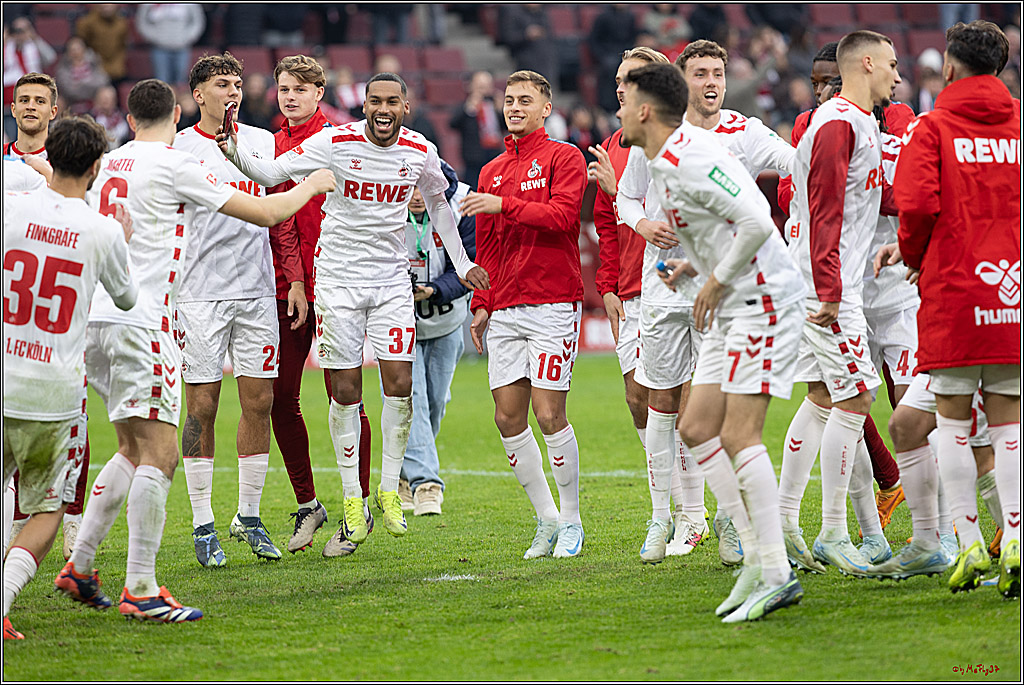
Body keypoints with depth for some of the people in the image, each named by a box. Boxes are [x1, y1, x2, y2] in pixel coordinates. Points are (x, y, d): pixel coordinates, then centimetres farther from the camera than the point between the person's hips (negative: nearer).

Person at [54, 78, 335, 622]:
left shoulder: (108, 165, 15)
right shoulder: (173, 166, -7)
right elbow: (265, 212, -3)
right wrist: (312, 185, 15)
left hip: (95, 321, 8)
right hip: (141, 322, -8)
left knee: (135, 450, 18)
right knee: (158, 453, -9)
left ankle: (79, 567, 17)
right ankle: (140, 591, -13)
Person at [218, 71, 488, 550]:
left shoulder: (420, 152, -1)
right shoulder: (335, 142, -11)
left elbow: (438, 203, 18)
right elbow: (272, 174, -12)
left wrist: (462, 265, 19)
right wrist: (236, 155, -31)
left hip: (392, 279, 2)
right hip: (338, 277, -2)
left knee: (399, 384, -8)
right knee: (346, 391, -1)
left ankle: (389, 488, 7)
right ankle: (352, 498, 9)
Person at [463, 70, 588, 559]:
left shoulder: (563, 158, 1)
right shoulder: (492, 172, 19)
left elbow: (562, 215, -15)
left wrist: (505, 205, -19)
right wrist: (481, 303, 14)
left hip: (552, 303, -6)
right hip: (504, 310, 6)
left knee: (549, 413, -9)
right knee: (508, 417, 1)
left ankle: (571, 520, 4)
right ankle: (547, 519, 12)